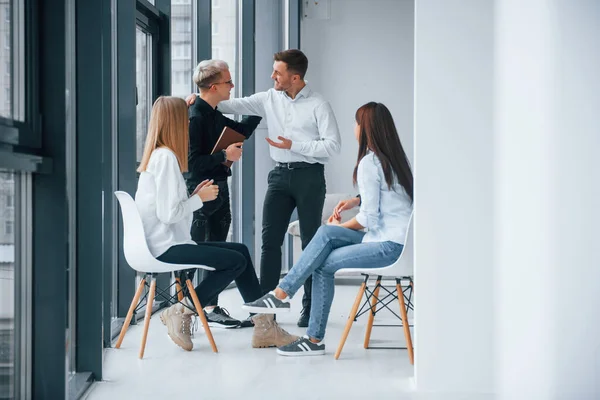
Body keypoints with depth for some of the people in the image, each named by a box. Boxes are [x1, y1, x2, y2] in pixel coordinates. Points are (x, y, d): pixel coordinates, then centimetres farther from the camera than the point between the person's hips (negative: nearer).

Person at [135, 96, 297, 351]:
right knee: (237, 261, -11)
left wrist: (195, 195, 3)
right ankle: (181, 312, -3)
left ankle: (263, 325, 8)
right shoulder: (166, 157, -16)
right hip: (167, 248, -10)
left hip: (166, 243, 10)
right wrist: (200, 198, -9)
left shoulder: (159, 155, 14)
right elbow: (168, 214, -22)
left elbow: (169, 206, 11)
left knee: (241, 251, 9)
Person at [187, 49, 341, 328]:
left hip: (308, 176, -4)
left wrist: (293, 145, -15)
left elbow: (333, 145, -11)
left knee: (310, 241, 2)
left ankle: (311, 308, 10)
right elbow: (236, 105, 9)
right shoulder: (270, 99, 7)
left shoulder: (318, 105, -7)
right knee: (270, 240, -2)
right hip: (280, 174, 5)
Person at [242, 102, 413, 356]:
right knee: (326, 234, 4)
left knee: (324, 264, -8)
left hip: (389, 245, -9)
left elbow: (369, 218, -14)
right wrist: (355, 200, 16)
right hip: (399, 237, 9)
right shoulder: (396, 156, 13)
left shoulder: (369, 163, -13)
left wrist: (340, 226, 4)